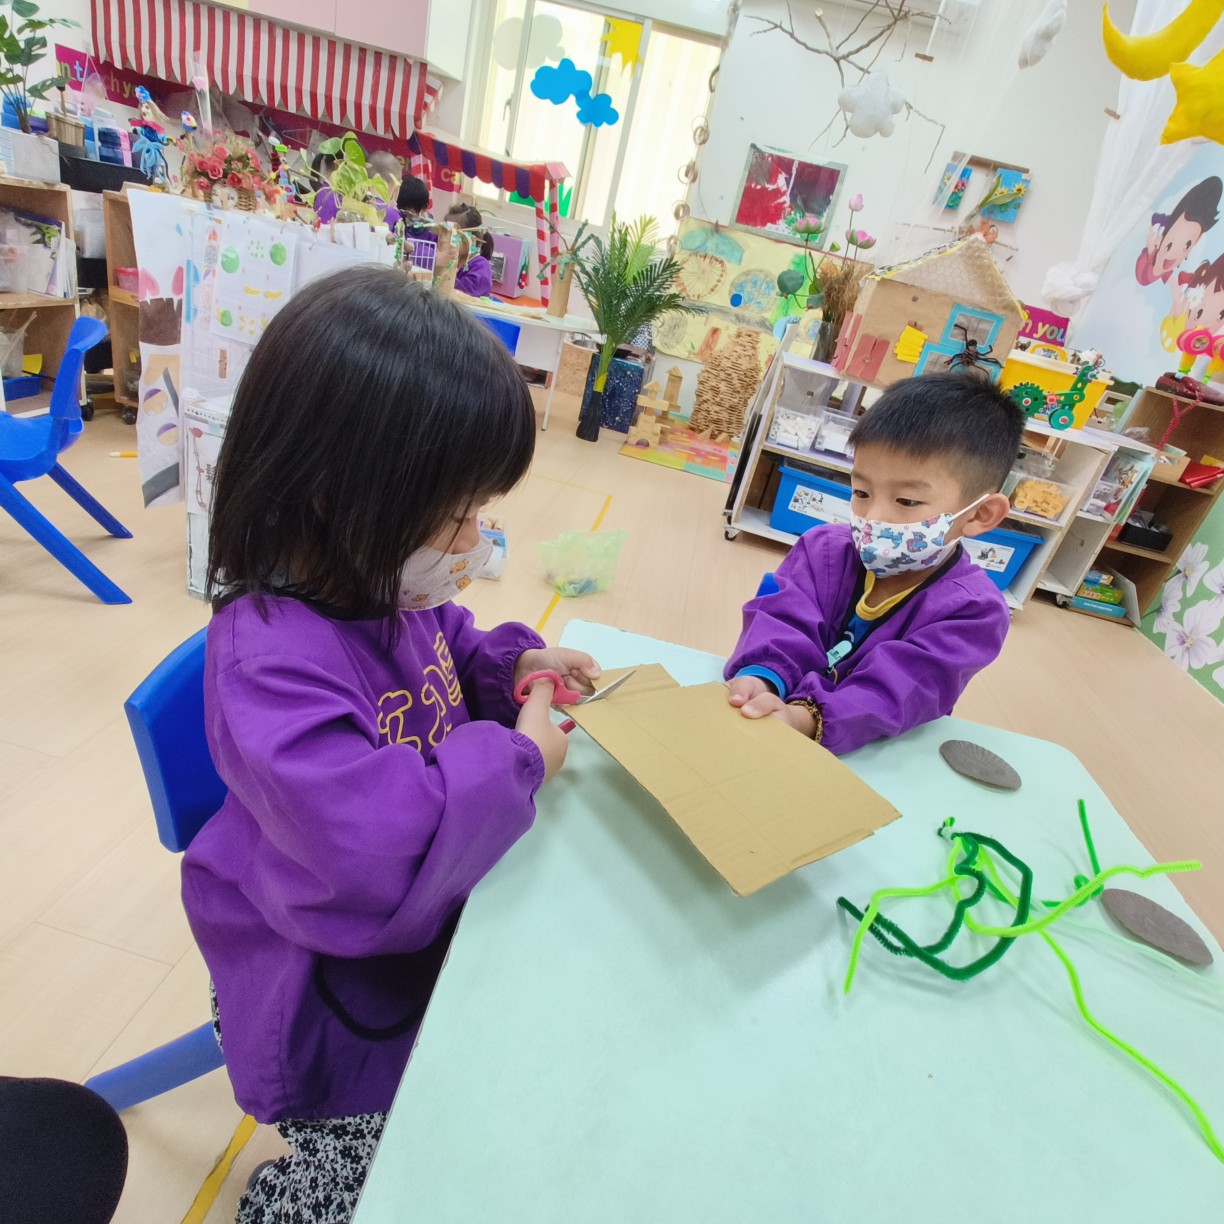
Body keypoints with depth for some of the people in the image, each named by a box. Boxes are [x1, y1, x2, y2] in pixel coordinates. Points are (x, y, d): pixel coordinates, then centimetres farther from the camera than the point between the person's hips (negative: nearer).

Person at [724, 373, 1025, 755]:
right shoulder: (825, 548, -3)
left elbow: (899, 689, -27)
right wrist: (762, 677, -38)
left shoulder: (973, 609, -14)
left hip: (880, 758, -2)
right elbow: (784, 620, -16)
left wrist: (807, 720, -44)